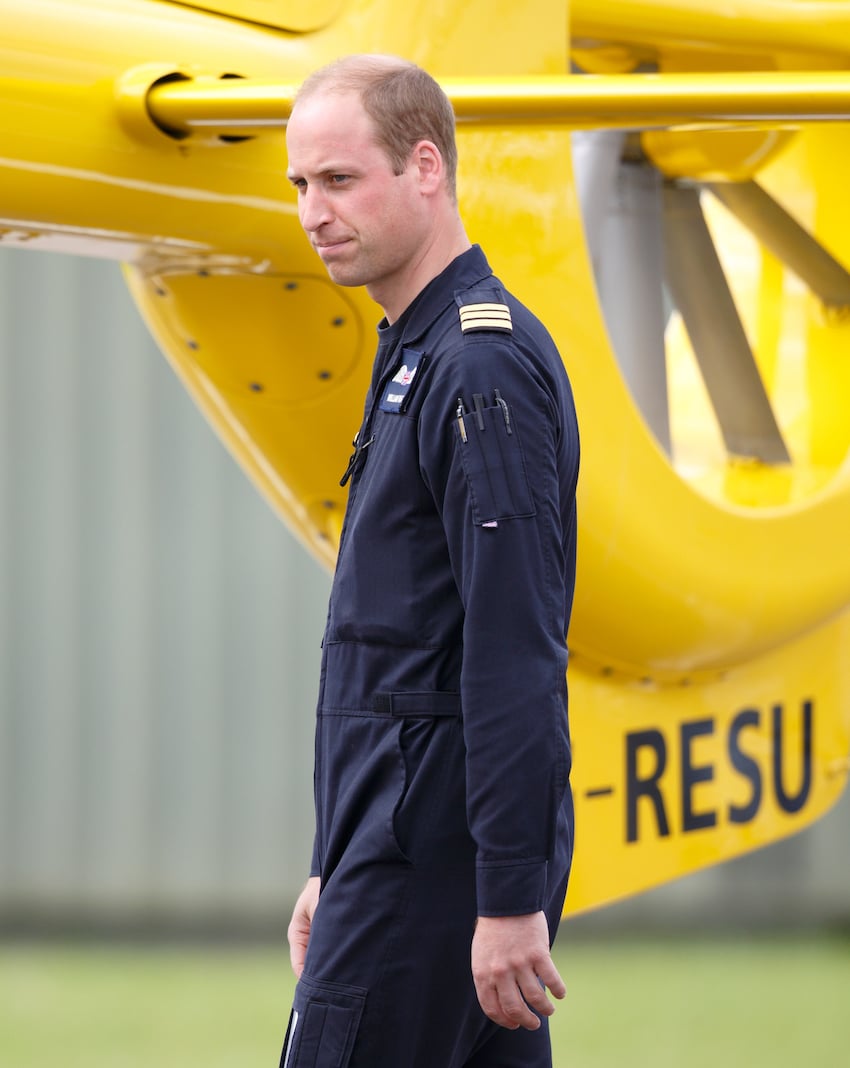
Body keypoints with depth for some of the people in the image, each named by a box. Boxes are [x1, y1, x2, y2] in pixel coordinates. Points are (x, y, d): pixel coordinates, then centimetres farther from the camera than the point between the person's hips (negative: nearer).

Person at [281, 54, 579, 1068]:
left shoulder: (482, 370, -15)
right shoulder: (416, 356, 18)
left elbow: (518, 659, -21)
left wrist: (512, 898, -23)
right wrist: (335, 872, 24)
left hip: (439, 855, -10)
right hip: (398, 841, 10)